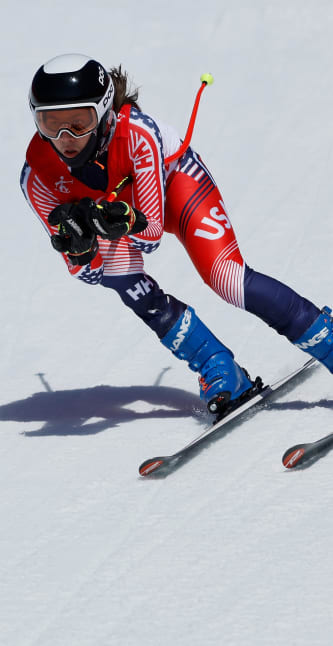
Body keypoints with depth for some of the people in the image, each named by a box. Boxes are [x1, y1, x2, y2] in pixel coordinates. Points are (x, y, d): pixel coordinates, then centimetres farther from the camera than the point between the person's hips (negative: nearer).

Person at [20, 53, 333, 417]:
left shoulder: (136, 132, -40)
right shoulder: (38, 178, -32)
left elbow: (152, 230, -34)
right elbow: (88, 272, -24)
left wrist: (125, 222, -55)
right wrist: (78, 247, -46)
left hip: (172, 179, -2)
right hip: (112, 207, 2)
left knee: (227, 278, -21)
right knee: (142, 301, -23)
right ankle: (222, 377, -6)